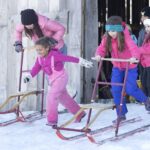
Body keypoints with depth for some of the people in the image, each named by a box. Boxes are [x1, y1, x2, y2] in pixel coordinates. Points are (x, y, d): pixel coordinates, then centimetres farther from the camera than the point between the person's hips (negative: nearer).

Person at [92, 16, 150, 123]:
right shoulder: (107, 38, -8)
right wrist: (98, 55, -38)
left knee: (130, 89, -7)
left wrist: (134, 57, -58)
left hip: (129, 67, -5)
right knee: (116, 90, -4)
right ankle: (121, 114, 9)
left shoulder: (125, 37, -23)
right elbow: (102, 48, -14)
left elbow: (133, 47, -37)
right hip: (117, 67, 5)